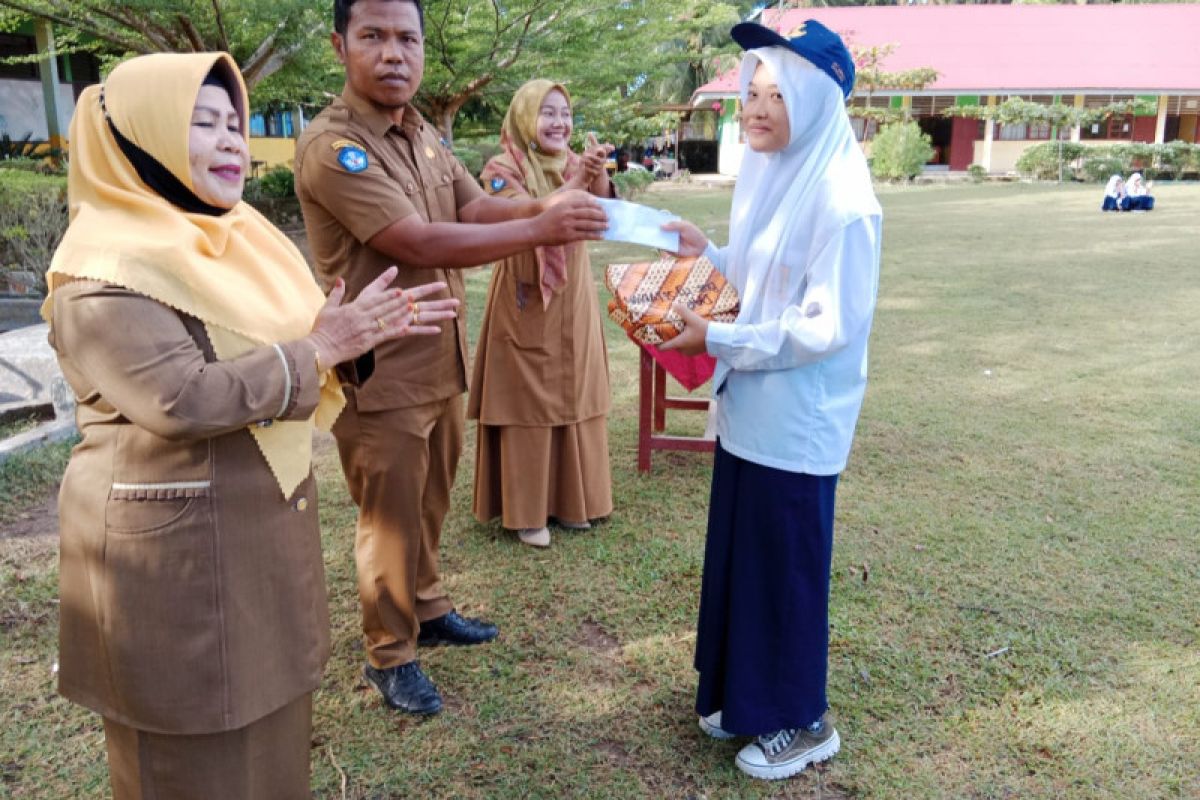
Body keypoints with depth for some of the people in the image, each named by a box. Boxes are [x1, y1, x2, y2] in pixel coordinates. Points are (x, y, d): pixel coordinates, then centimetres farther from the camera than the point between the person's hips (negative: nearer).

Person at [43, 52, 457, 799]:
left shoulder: (236, 239, 8)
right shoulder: (106, 271, -18)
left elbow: (280, 354, 13)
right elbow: (183, 400, -29)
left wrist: (363, 333, -5)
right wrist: (318, 350, -22)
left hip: (265, 528, 8)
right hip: (172, 547, -8)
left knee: (266, 719, 22)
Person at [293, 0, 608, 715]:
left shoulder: (426, 137, 8)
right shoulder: (332, 147, -21)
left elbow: (476, 208, 4)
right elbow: (421, 244, -27)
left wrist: (543, 205, -17)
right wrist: (540, 230, -27)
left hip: (440, 361, 8)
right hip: (380, 373, -8)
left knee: (430, 503, 22)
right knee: (392, 518, 6)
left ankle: (427, 608, 42)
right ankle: (390, 655, 25)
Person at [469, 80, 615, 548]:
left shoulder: (573, 164, 7)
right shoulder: (502, 169, -7)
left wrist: (597, 176, -30)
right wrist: (577, 180, -30)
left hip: (573, 298, 5)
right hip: (526, 302, -5)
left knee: (572, 397, 11)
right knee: (526, 402, 1)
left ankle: (568, 499, 25)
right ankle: (525, 511, 12)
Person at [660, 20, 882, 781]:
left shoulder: (840, 199, -19)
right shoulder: (769, 177, 8)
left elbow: (829, 326, -22)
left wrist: (718, 340, -21)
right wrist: (707, 254, 3)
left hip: (796, 420, -9)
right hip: (749, 407, 9)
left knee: (786, 566, 5)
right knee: (739, 556, 18)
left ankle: (800, 720, 26)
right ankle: (744, 695, 37)